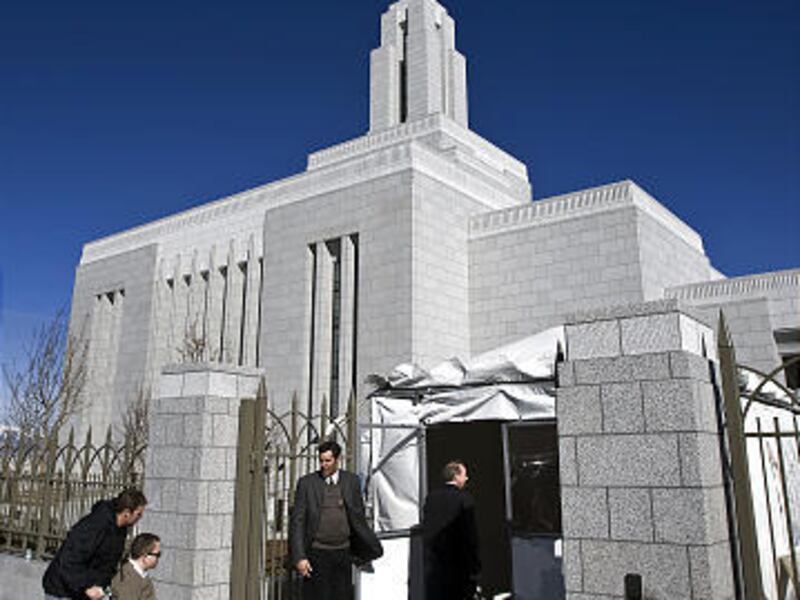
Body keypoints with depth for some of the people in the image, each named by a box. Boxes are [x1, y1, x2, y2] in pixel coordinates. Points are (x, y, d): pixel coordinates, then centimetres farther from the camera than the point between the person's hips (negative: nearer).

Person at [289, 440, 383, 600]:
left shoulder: (351, 481, 1)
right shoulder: (307, 483, -4)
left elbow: (358, 518, 10)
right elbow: (297, 522, -5)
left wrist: (373, 548, 11)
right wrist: (299, 557, -12)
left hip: (343, 553, 2)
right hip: (317, 554, -2)